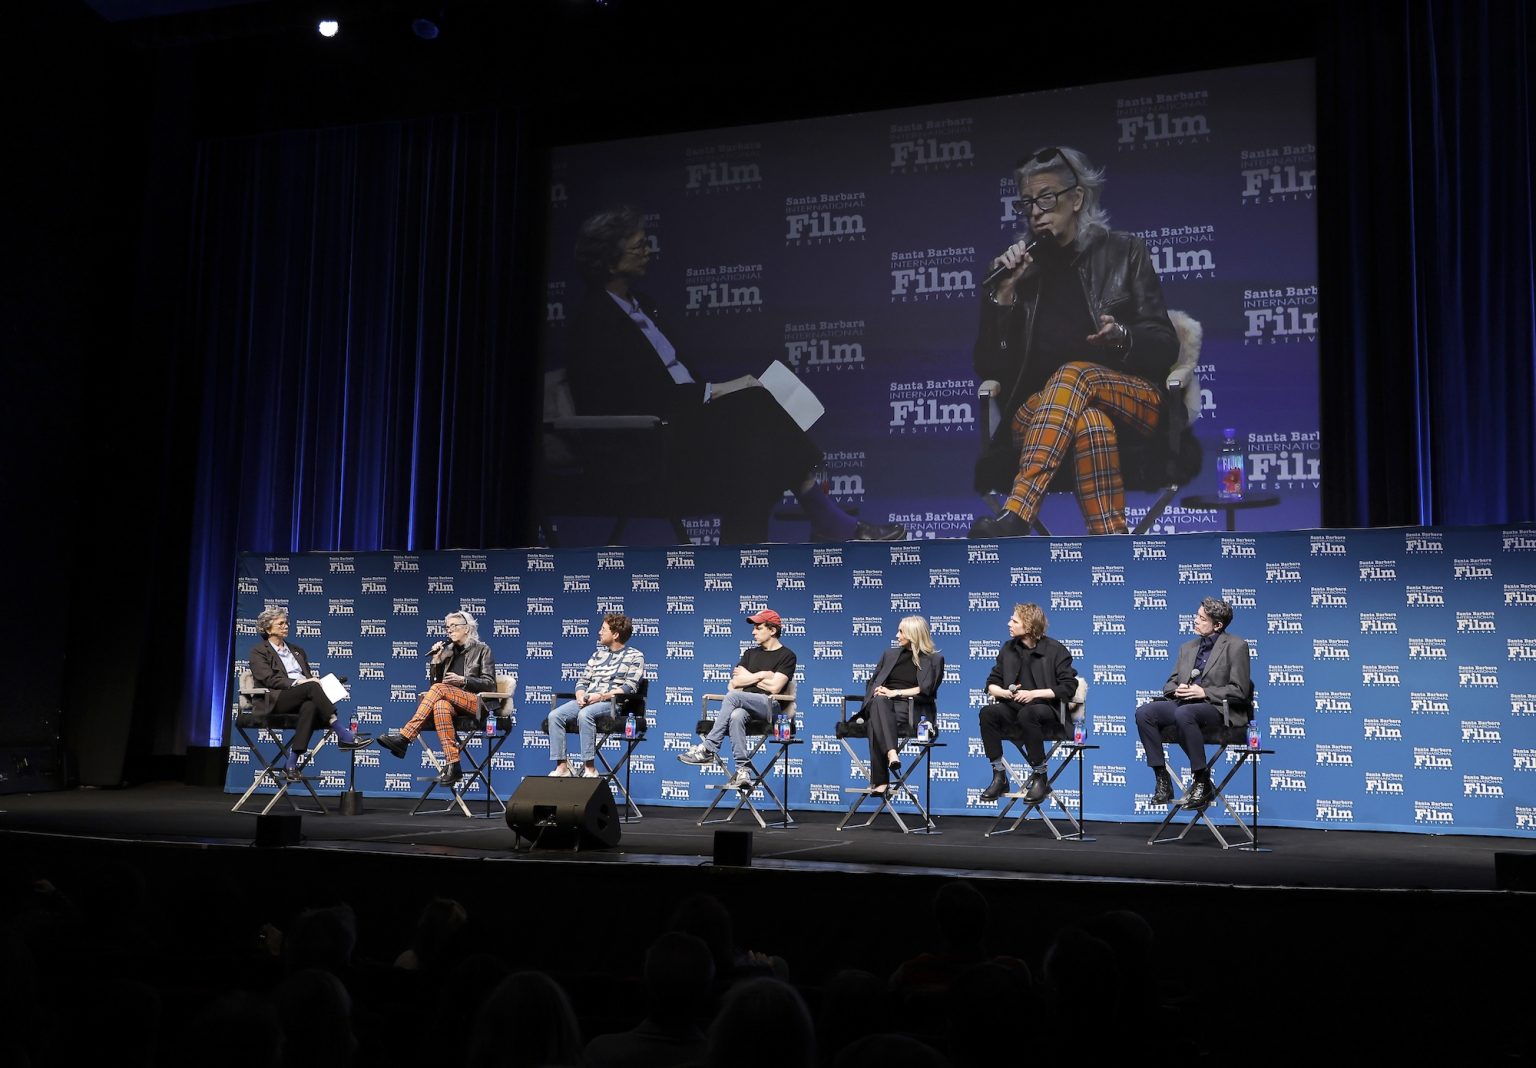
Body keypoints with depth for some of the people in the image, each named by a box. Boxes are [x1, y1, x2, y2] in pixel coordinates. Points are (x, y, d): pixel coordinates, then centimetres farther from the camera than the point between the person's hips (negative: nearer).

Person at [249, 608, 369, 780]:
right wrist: (296, 683, -18)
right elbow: (268, 679, -5)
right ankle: (344, 735, -41)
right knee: (311, 687, -34)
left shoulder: (296, 650, 29)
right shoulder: (259, 651, 10)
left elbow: (308, 677, 25)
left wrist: (314, 680, 0)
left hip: (302, 699, 4)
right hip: (276, 700, -4)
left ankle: (292, 763, -38)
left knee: (310, 706, -36)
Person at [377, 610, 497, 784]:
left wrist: (463, 680, -13)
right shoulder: (447, 651, 21)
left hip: (476, 702, -4)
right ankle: (452, 765, -45)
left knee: (439, 689, -32)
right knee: (441, 706, -36)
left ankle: (404, 739, -40)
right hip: (451, 701, 4)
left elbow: (489, 683, 0)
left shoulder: (482, 649, 8)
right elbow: (435, 680, 18)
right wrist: (436, 661, 3)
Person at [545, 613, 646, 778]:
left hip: (613, 702, -6)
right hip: (587, 701, 7)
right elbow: (583, 680, 21)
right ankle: (562, 766, -21)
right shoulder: (598, 654, 23)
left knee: (584, 714, -37)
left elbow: (629, 687, -8)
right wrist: (580, 695, -3)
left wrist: (602, 696, -18)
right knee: (555, 715, -18)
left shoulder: (634, 656, 3)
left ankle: (590, 768, -34)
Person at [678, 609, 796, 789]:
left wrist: (749, 677, 5)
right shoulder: (750, 653, 26)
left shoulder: (786, 656, 6)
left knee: (733, 696, -32)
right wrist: (760, 675, 3)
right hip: (746, 706, 5)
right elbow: (735, 683, 14)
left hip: (770, 706, -5)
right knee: (736, 716, -34)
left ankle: (708, 749, -32)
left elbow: (774, 687, -7)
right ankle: (742, 771, -37)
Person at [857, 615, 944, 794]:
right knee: (879, 702, -38)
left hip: (912, 708, -3)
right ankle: (891, 753, -57)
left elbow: (926, 690, -3)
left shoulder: (934, 659, 10)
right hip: (884, 705, 3)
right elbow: (873, 682, 22)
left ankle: (880, 779, -46)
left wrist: (895, 692, -11)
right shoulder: (890, 654, 26)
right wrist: (879, 693, -2)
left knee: (876, 722, -38)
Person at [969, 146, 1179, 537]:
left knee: (1075, 372, -35)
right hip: (1037, 412, 1)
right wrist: (1004, 293, -3)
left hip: (1132, 400, 0)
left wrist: (1122, 338, -16)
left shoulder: (1123, 251, 11)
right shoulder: (1021, 267, 13)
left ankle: (1015, 517, -49)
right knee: (1090, 421, -36)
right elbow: (989, 369, 8)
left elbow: (1166, 347, 6)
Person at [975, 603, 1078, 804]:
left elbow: (1069, 687, -8)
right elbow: (991, 683, 15)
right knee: (988, 713, -27)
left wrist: (1034, 694, -15)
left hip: (1046, 708, -4)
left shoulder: (1055, 650, -2)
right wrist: (1005, 693, -8)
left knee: (1027, 714, -40)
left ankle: (1040, 777, -23)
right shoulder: (1009, 648, 12)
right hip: (1014, 706, 5)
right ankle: (999, 776, -21)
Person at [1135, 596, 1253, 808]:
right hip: (1183, 703, 6)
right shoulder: (1187, 647, 21)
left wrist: (1204, 692, -15)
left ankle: (1203, 782, -26)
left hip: (1218, 709, -6)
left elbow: (1239, 691, -6)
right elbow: (1169, 684, 21)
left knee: (1183, 714, -39)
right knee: (1144, 712, -21)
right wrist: (1177, 690, -4)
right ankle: (1162, 779, -18)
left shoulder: (1236, 646, 1)